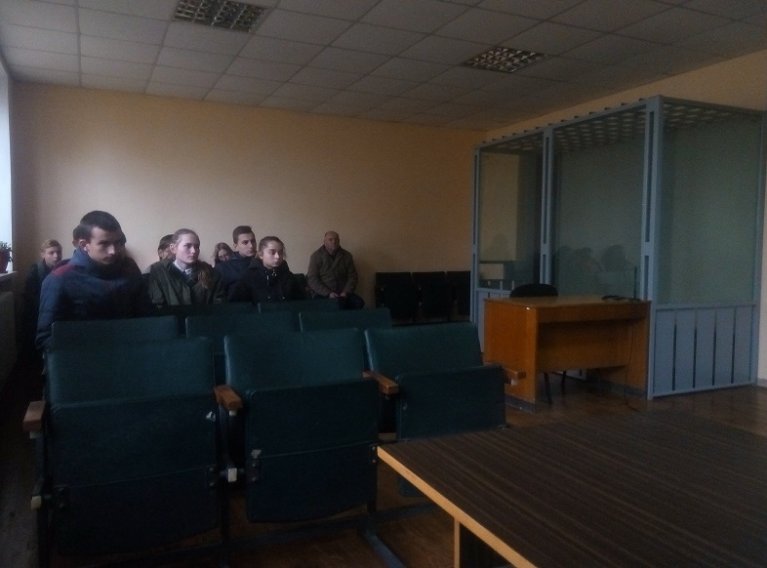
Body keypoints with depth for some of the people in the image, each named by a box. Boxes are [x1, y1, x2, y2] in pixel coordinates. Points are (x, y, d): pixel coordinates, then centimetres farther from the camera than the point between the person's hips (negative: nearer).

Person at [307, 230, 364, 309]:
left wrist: (346, 292, -8)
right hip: (322, 294, -3)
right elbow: (312, 279, -4)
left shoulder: (346, 255, 11)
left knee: (359, 302, -25)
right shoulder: (316, 256, 3)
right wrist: (328, 293, -14)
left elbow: (352, 277, 10)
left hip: (343, 293, 3)